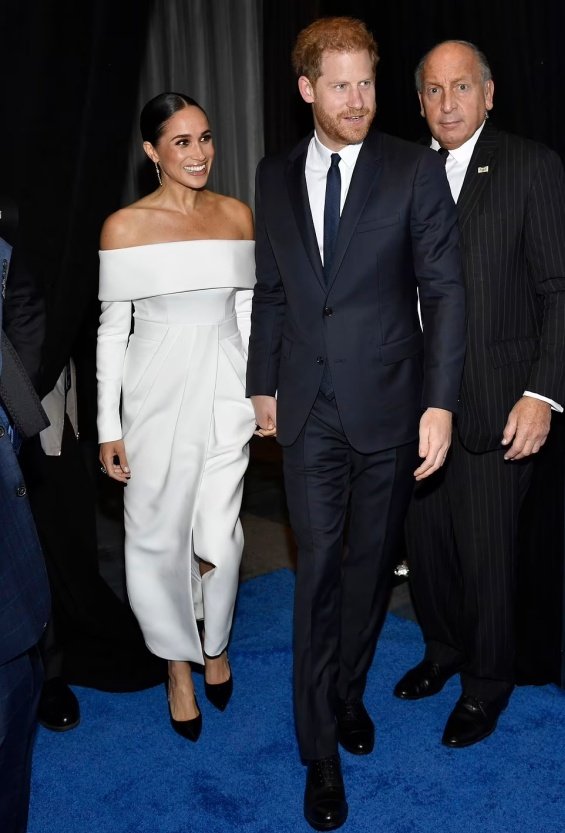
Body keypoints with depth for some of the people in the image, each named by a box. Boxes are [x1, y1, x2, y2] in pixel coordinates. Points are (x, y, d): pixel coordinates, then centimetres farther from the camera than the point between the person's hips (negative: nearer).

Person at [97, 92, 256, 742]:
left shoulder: (237, 215, 5)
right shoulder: (125, 226, -4)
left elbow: (248, 310, 10)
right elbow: (113, 327, -2)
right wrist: (108, 427, -4)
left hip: (226, 389, 2)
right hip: (158, 390, -2)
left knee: (220, 531, 4)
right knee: (158, 533, 5)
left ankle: (215, 643, 33)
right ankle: (178, 662, 28)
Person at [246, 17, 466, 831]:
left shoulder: (416, 170, -3)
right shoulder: (276, 176, 7)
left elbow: (445, 289, -7)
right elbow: (271, 291, 12)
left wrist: (440, 401, -14)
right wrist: (264, 384, 11)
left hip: (388, 403, -1)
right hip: (309, 407, 2)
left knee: (372, 560, 13)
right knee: (319, 568, 3)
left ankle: (349, 690, 38)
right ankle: (321, 749, 16)